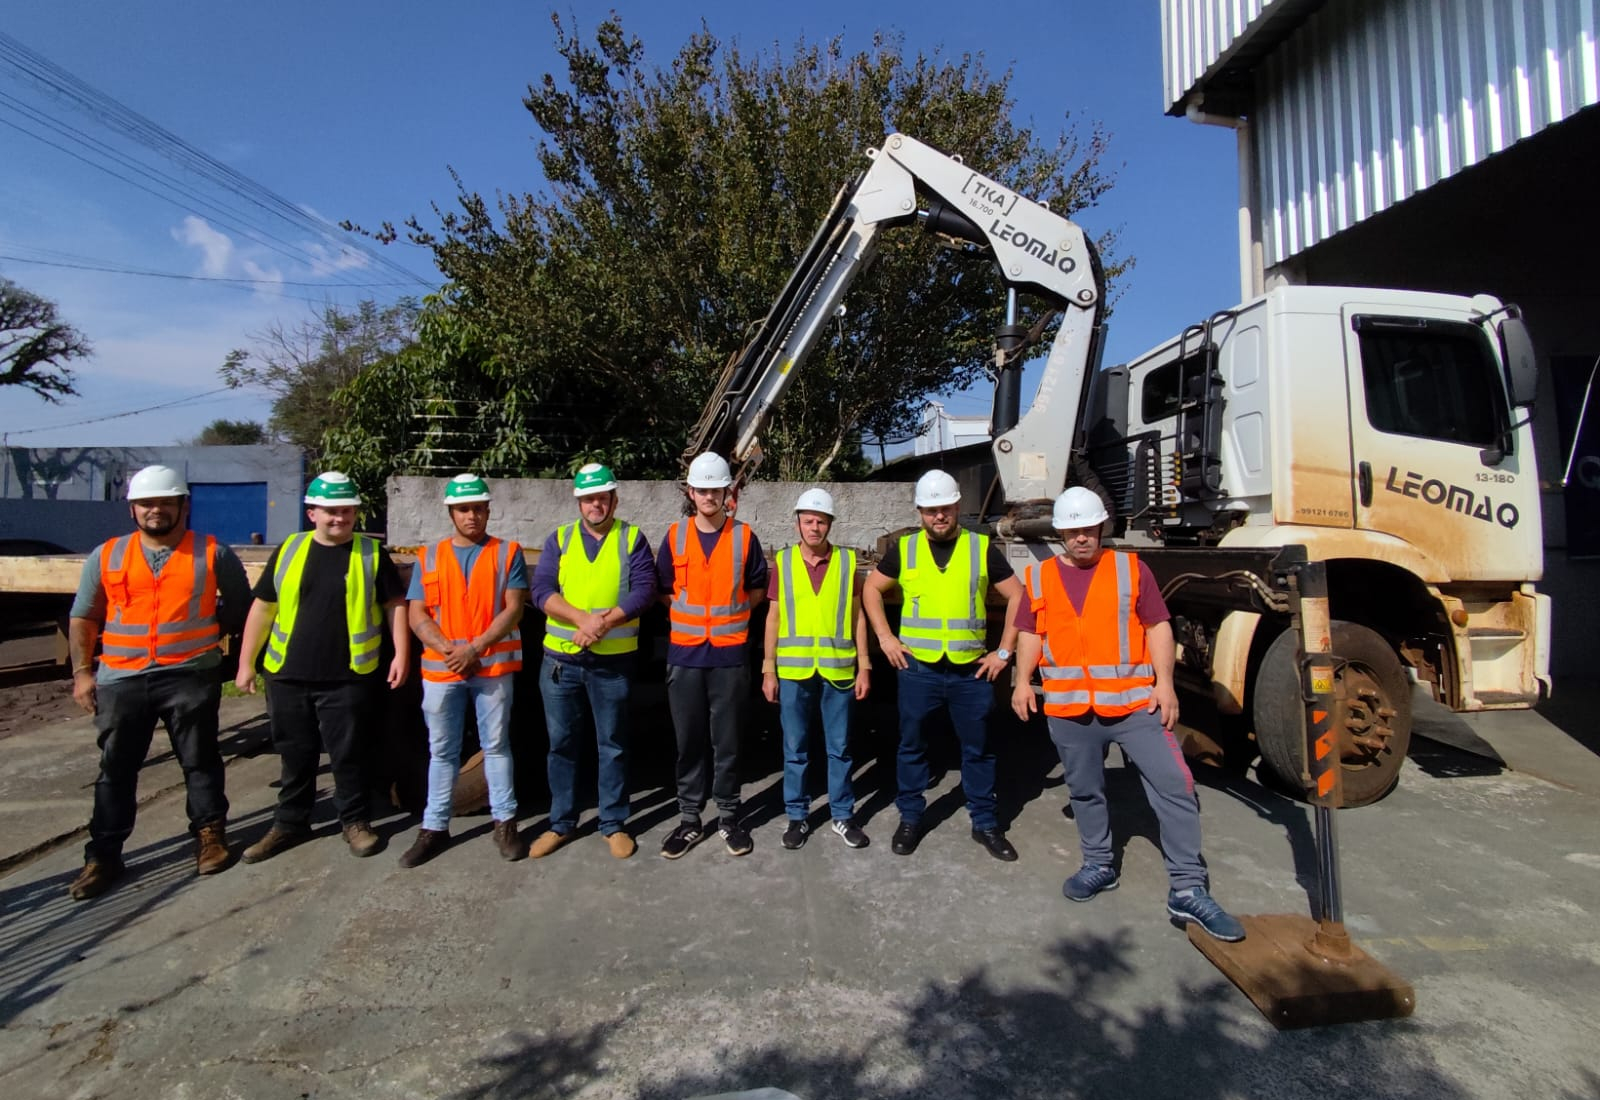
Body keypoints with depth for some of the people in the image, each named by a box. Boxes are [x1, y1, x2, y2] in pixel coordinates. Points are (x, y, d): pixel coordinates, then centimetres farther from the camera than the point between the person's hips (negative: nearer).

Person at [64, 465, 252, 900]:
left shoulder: (212, 554, -1)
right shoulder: (106, 557, 6)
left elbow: (240, 604, 9)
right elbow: (83, 618, 11)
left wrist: (207, 634, 3)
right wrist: (82, 671, 5)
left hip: (191, 677, -2)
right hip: (120, 679, 3)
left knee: (200, 761, 8)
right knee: (115, 769, 10)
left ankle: (210, 835, 23)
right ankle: (103, 856, 20)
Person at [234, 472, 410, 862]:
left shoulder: (371, 553, 0)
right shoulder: (288, 550, 6)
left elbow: (395, 605, 1)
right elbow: (263, 608, 9)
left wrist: (401, 654, -7)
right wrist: (246, 662, 7)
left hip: (347, 678, -3)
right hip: (287, 676, 3)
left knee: (348, 755, 6)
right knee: (295, 756, 15)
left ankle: (355, 822, 22)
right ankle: (290, 823, 31)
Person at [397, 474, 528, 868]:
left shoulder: (508, 553, 1)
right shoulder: (429, 557, 8)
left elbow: (513, 609, -7)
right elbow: (416, 615, 2)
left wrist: (474, 648, -15)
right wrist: (448, 650, -12)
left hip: (493, 665, -2)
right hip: (441, 668, 2)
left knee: (496, 745, 7)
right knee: (441, 750, 11)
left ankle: (504, 822, 18)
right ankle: (435, 827, 23)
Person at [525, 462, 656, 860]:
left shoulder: (633, 538, 2)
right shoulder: (559, 539, 7)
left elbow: (644, 590, -9)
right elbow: (541, 590, -5)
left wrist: (604, 622, -20)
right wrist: (582, 618, -20)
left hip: (613, 661, -2)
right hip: (560, 659, 2)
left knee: (612, 745, 8)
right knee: (561, 743, 11)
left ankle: (613, 825, 21)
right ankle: (561, 823, 25)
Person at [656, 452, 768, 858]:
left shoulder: (744, 536, 0)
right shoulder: (675, 536, 3)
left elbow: (757, 588, 9)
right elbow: (662, 589, 11)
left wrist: (731, 611, -2)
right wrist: (688, 611, 1)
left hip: (730, 654, -1)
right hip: (684, 653, 1)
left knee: (727, 741, 6)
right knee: (689, 741, 9)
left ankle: (729, 816, 21)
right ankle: (689, 819, 21)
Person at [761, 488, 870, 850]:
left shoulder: (847, 561, 3)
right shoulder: (782, 561, 3)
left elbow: (858, 617, 6)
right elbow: (773, 617, 5)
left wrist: (864, 666, 2)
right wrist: (768, 669, 1)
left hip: (838, 669, 0)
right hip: (793, 670, 0)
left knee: (840, 748, 10)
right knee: (795, 749, 9)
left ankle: (842, 815, 24)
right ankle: (797, 816, 23)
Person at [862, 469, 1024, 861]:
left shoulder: (983, 548, 0)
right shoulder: (903, 549, 2)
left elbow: (1018, 597, 4)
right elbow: (871, 589, 11)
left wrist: (1004, 651, 0)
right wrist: (885, 637, 1)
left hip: (971, 670, 0)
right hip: (918, 669, 0)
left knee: (978, 749, 11)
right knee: (912, 746, 10)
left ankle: (985, 823, 27)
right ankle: (910, 819, 27)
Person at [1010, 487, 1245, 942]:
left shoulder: (1131, 568, 2)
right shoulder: (1039, 577, 7)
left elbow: (1158, 626, 1)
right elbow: (1031, 634, 10)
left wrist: (1164, 682, -9)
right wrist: (1022, 679, -3)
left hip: (1135, 701, -2)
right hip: (1069, 708, 2)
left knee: (1175, 787, -5)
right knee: (1085, 792, 15)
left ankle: (1188, 890, 5)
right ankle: (1098, 865, 34)